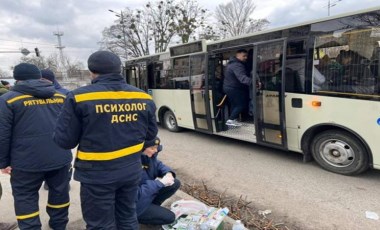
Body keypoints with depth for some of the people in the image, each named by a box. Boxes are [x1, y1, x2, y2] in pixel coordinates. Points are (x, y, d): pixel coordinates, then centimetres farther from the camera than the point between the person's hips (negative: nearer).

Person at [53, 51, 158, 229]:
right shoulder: (143, 98, -3)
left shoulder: (79, 97, -15)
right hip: (132, 170, 4)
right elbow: (150, 134, 6)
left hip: (97, 175, -4)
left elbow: (65, 140, -11)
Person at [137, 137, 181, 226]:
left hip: (148, 192, 8)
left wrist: (168, 173, -14)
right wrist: (160, 182, -29)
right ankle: (137, 216, 5)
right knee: (169, 217, -9)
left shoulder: (149, 155, -7)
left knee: (175, 183, 1)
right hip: (137, 203, -8)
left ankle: (153, 207, 8)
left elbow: (158, 165, 10)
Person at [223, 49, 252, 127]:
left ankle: (233, 119, 29)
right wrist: (253, 82, -56)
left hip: (229, 87, 11)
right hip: (233, 88, -11)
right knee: (241, 104, -5)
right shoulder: (237, 65, -25)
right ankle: (231, 120, -6)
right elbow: (242, 78, -42)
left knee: (234, 104, 20)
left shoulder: (233, 63, 12)